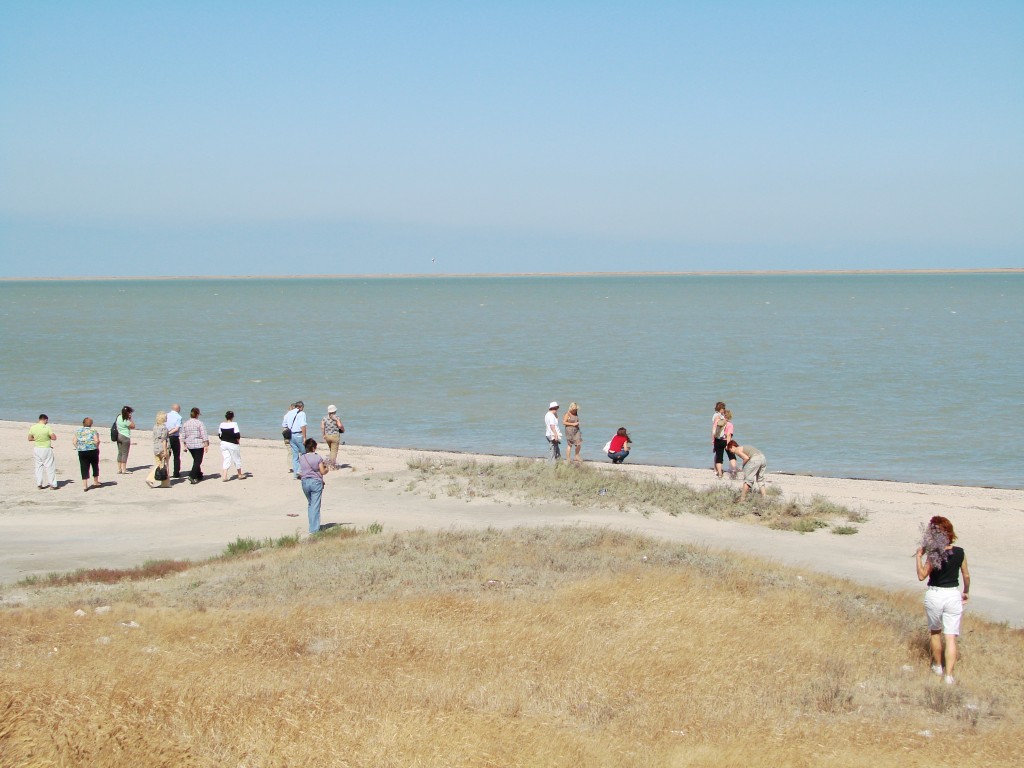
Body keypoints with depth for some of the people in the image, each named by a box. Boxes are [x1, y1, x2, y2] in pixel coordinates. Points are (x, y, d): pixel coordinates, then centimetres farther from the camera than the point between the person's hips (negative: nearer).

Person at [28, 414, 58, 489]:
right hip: (46, 449, -4)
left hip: (37, 449, 4)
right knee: (50, 466, 6)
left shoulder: (32, 427, -4)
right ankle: (52, 484, 9)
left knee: (38, 466, 15)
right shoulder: (47, 428, -17)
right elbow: (54, 437, -14)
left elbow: (29, 439, 5)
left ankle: (39, 484, 16)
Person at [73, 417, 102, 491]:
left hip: (82, 452, 2)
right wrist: (96, 447, 3)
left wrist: (78, 448, 13)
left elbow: (75, 442, 3)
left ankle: (85, 485, -2)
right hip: (93, 451, -2)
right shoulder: (94, 430, 0)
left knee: (84, 468, 3)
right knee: (95, 466, 18)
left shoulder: (78, 431, 9)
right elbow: (97, 441, -12)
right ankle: (95, 482, 29)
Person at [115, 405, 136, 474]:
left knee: (120, 453, 12)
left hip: (119, 436, 8)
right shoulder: (126, 421, -21)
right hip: (125, 437, -8)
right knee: (125, 453, -2)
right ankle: (124, 470, -1)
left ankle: (119, 469, 14)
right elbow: (133, 426, -10)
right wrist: (130, 419, -9)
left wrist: (129, 419, 5)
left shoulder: (119, 417, 3)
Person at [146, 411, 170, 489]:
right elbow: (163, 440, -15)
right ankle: (166, 483, 10)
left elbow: (154, 438, 14)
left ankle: (150, 479, -4)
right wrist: (165, 451, -13)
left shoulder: (155, 426, 9)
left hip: (155, 448, 7)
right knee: (164, 466, 3)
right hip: (162, 448, -7)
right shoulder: (164, 427, -13)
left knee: (157, 465, 11)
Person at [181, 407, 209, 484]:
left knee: (196, 460, 20)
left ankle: (199, 475, 28)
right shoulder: (200, 423, -11)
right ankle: (192, 476, -16)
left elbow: (183, 437, 10)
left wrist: (185, 446, 18)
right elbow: (204, 436, -13)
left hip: (189, 445, 6)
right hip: (199, 445, -6)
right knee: (198, 461, -2)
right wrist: (206, 446, -9)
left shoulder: (185, 424, 5)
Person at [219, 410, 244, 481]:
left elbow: (219, 434, 6)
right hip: (232, 444, -4)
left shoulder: (221, 424, 0)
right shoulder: (234, 424, -14)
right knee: (237, 459, 13)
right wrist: (238, 440, 3)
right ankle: (240, 475, 28)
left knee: (226, 460, 7)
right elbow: (237, 435, -15)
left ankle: (224, 476, -6)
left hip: (223, 443, 4)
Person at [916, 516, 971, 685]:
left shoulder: (933, 555, -15)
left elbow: (922, 576, -14)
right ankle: (949, 675, -6)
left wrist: (919, 556, -7)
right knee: (951, 637, 1)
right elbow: (966, 575, 7)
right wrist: (966, 592, 23)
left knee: (935, 632, 22)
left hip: (934, 595, -2)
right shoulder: (960, 553, -3)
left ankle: (937, 665, 34)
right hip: (953, 595, 2)